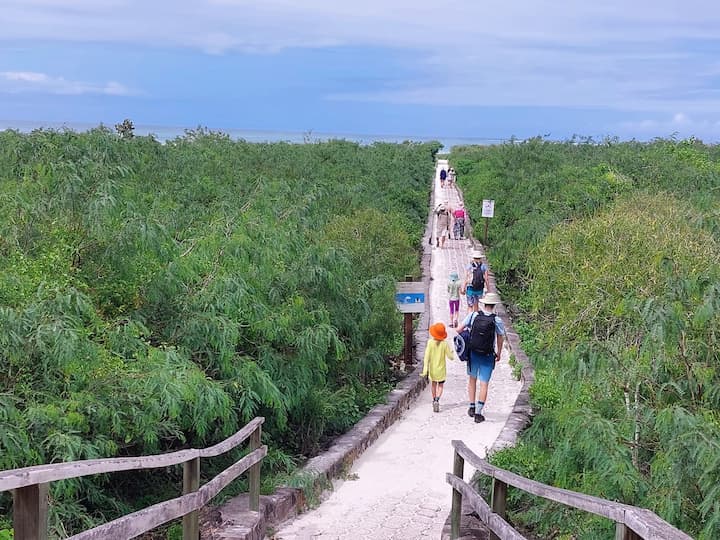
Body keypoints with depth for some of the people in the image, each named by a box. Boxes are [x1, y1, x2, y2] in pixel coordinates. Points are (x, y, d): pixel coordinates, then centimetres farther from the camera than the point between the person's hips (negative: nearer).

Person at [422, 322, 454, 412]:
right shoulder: (445, 344, -14)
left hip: (432, 369, 1)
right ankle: (437, 400, -14)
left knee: (433, 384, 22)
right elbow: (450, 357, -9)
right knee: (440, 386, 10)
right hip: (441, 369, -1)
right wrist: (451, 353, 15)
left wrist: (425, 370, -14)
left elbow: (427, 357, -15)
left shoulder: (430, 343, -13)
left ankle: (434, 400, 33)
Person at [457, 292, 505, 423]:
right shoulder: (497, 321, -13)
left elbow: (459, 330, -6)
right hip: (488, 356, -2)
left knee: (472, 379, 20)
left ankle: (472, 407, 22)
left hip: (473, 353, 2)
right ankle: (478, 413, 0)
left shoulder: (473, 315, -10)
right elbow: (500, 339, -2)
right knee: (484, 384, 3)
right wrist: (499, 354, 14)